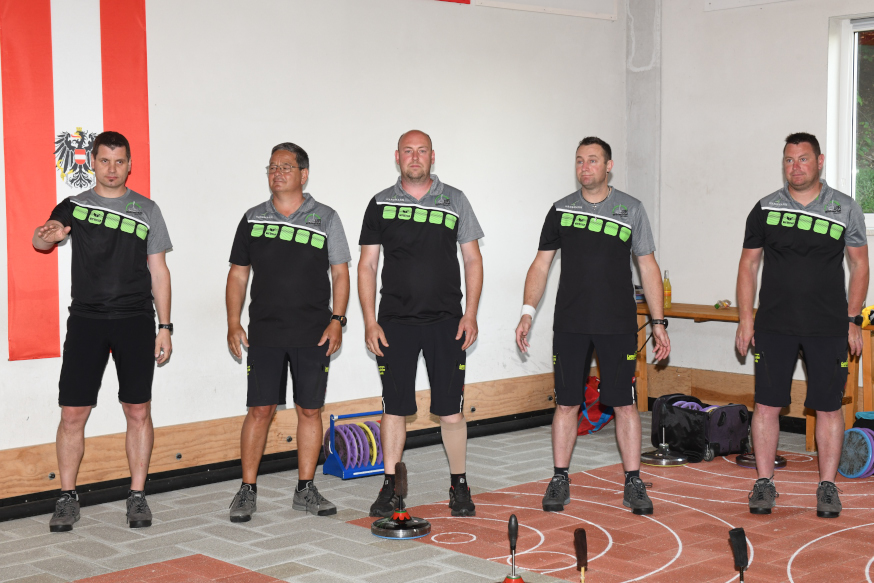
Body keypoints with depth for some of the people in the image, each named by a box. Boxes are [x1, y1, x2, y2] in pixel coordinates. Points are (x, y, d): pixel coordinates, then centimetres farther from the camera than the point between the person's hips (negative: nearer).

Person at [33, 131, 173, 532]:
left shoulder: (146, 210, 8)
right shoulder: (74, 206, 9)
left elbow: (158, 270, 9)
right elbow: (40, 240, -8)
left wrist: (164, 326, 3)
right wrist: (47, 234, -34)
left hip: (135, 321, 0)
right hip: (86, 320, 0)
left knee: (138, 412, 1)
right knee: (73, 413, -2)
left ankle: (137, 496, 12)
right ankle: (67, 499, 10)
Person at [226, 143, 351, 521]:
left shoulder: (325, 219, 3)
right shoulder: (253, 219, 7)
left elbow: (340, 273, 5)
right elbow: (238, 274, 11)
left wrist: (337, 320, -6)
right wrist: (233, 324, 2)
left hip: (313, 333, 0)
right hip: (264, 333, 0)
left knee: (310, 410, 4)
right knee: (260, 409, -2)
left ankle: (305, 490, 15)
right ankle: (248, 491, 8)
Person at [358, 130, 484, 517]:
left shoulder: (454, 201, 5)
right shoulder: (380, 205, 6)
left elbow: (473, 259, 7)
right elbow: (367, 265, 6)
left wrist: (470, 314, -3)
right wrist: (369, 322, -2)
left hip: (446, 321, 0)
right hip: (394, 322, 1)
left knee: (451, 409, 0)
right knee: (394, 407, 3)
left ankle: (459, 485, 15)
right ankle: (390, 486, 15)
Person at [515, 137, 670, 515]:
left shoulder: (631, 210, 3)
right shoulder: (561, 209, 7)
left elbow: (648, 267, 5)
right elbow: (541, 264, 9)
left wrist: (658, 322, -1)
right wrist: (527, 312, -2)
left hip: (618, 324, -1)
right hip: (570, 324, 1)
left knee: (625, 404, -1)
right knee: (566, 403, 4)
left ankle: (633, 484, 9)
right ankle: (560, 482, 15)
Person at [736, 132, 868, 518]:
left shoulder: (845, 209, 4)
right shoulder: (765, 209, 5)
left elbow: (859, 265, 8)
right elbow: (748, 265, 9)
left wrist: (853, 319, 2)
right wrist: (745, 319, 2)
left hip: (828, 327, -1)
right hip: (774, 324, 1)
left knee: (828, 406, 3)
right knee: (767, 404, 1)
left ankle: (827, 486, 14)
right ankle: (764, 484, 13)